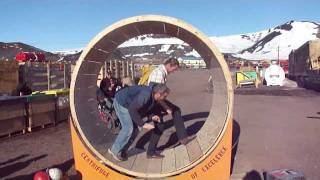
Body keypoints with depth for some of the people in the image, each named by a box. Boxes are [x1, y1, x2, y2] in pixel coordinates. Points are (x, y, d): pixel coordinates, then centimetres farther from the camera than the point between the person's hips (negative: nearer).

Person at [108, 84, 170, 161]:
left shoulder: (152, 96, -6)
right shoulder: (145, 95, -35)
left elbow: (144, 108, 8)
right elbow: (132, 110, -35)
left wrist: (152, 116, -9)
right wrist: (143, 124, -32)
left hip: (128, 104, 9)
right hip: (121, 102, -9)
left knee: (134, 129, 6)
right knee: (128, 128, -13)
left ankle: (122, 151, 19)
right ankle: (115, 150, 4)